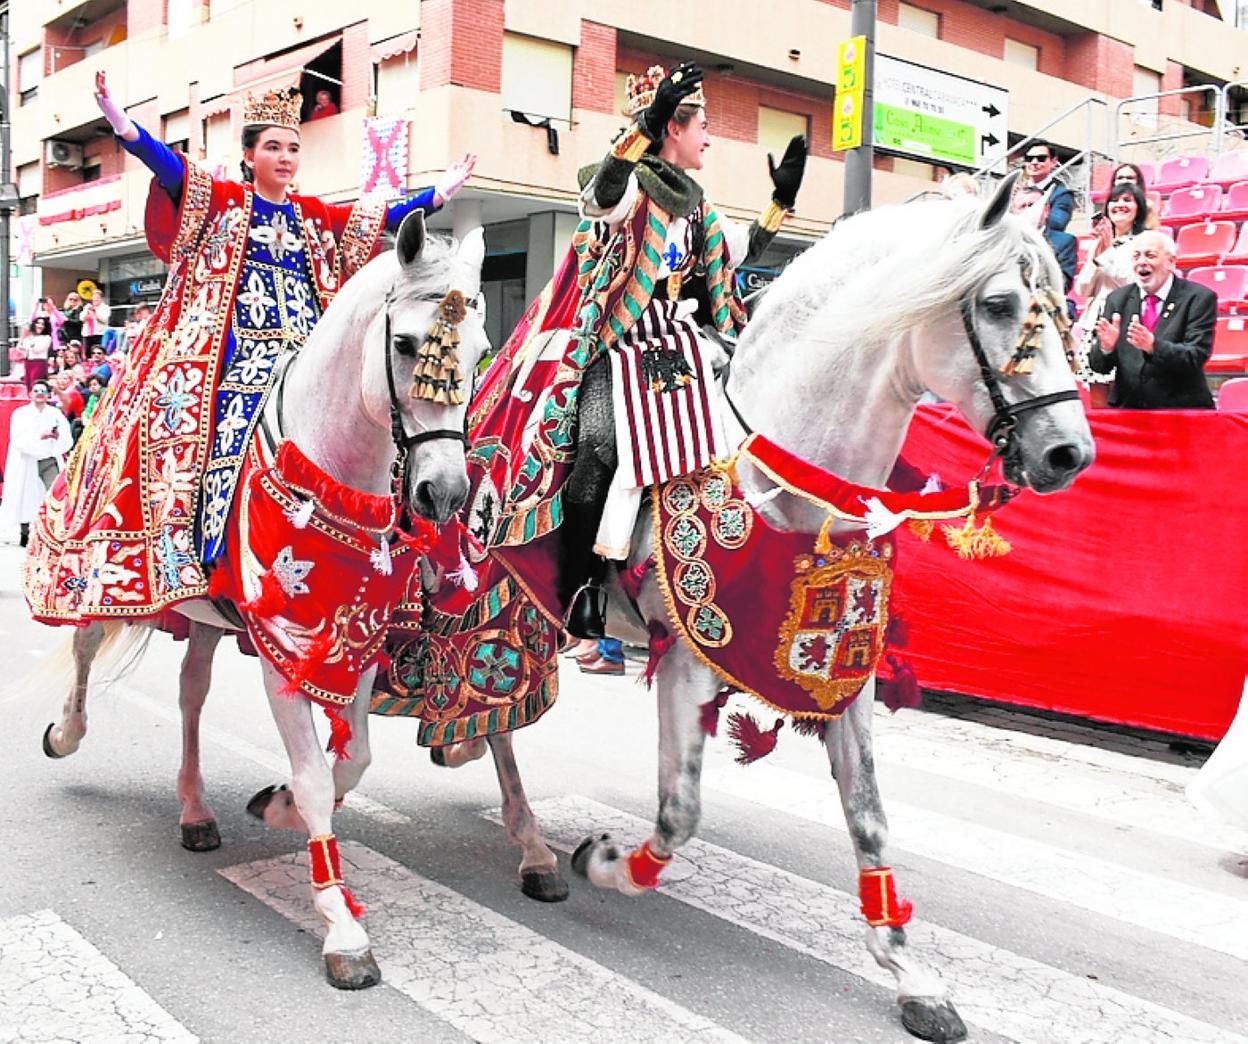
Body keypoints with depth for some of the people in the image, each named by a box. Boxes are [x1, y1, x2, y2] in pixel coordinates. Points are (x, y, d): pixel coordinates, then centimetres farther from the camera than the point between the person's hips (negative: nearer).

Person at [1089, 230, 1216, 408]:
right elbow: (1099, 366, 7)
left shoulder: (1199, 298, -1)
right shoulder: (1117, 299, 9)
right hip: (1128, 407, 2)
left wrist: (1153, 345, -27)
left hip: (1181, 408, -2)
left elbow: (1197, 357, -11)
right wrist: (1106, 347, -16)